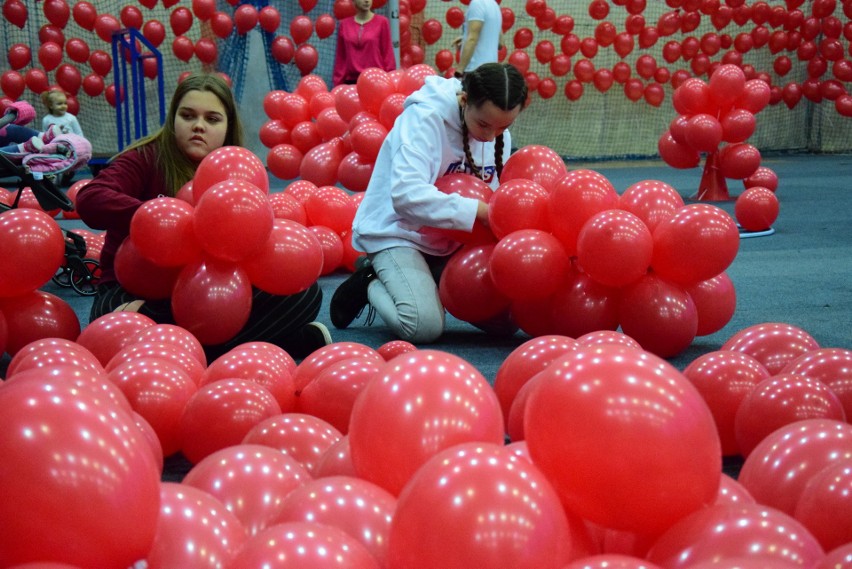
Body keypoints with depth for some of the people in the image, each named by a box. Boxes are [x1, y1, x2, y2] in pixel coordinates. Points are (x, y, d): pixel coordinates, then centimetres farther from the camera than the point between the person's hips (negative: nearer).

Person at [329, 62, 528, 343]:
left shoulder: (499, 136, -2)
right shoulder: (425, 118, -23)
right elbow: (406, 194, -34)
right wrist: (477, 210, -36)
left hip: (451, 242, 7)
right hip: (398, 234, -7)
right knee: (425, 326, -27)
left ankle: (431, 280, 15)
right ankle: (369, 283, 2)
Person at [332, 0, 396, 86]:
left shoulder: (381, 22, 2)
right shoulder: (345, 24, 9)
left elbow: (387, 53, 2)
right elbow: (340, 57, 11)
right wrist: (337, 83, 8)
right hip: (351, 80, 2)